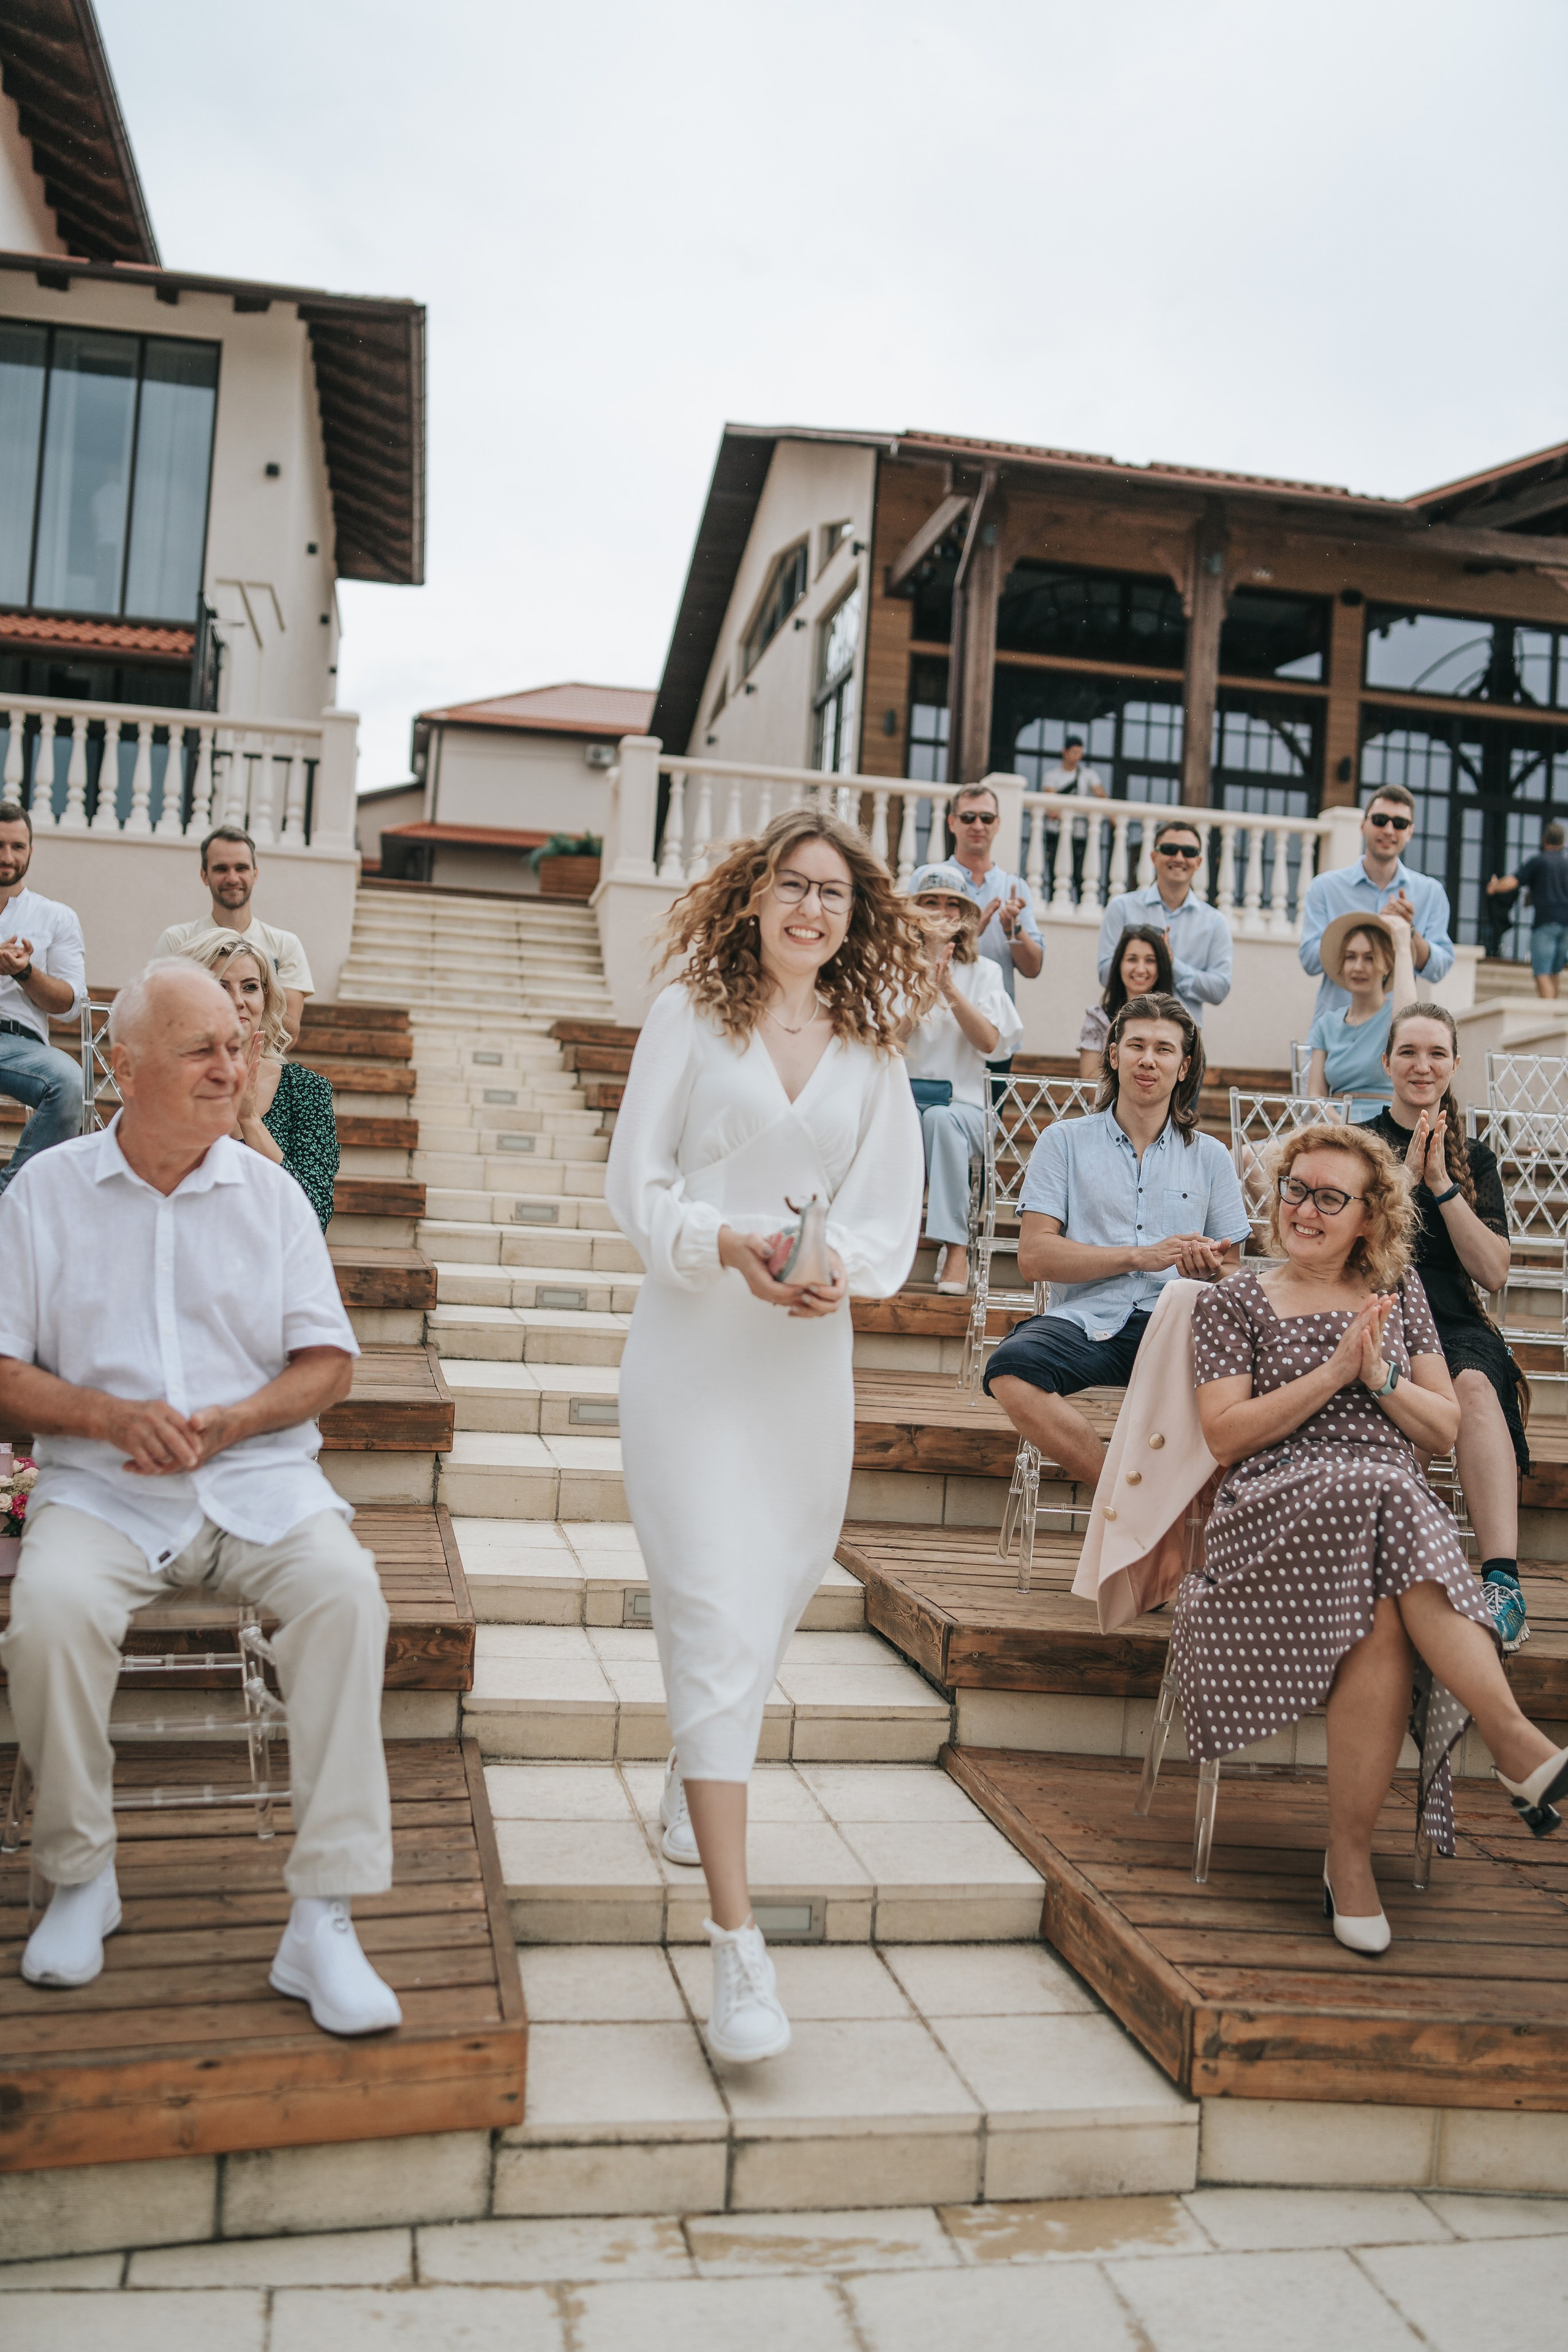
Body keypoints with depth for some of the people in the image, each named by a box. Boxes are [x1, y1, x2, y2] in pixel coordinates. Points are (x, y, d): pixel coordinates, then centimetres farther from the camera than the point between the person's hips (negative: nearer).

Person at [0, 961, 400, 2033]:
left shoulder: (271, 1192, 9)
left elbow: (329, 1362, 7)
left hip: (261, 1477, 1)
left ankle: (324, 1920, -23)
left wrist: (228, 1422, -12)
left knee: (346, 1588, -28)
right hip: (101, 1489, 0)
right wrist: (108, 1416, -15)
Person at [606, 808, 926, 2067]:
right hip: (693, 1351, -4)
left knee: (773, 1600, 15)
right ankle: (739, 1944, -9)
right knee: (717, 1617, -10)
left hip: (809, 1359, 4)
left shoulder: (874, 1045, 9)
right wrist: (728, 1243, -19)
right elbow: (635, 1183, -2)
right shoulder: (690, 1013, 1)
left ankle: (692, 1782, 46)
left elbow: (890, 1211, 4)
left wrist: (839, 1264, -17)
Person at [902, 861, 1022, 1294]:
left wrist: (950, 989, -15)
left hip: (961, 1102, 0)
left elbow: (989, 1041, -4)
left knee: (941, 1119, -37)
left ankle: (955, 1246, -39)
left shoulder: (982, 971, 11)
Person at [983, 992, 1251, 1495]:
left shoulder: (1210, 1157, 18)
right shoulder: (1065, 1142, 12)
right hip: (1085, 1320, -1)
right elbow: (1034, 1257, 1)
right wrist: (1141, 1256, -8)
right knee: (1010, 1371, -35)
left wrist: (1210, 1268, -6)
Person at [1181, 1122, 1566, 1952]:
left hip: (1396, 1506, 3)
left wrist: (1381, 1377, -3)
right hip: (1273, 1520, -2)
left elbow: (1443, 1430, 17)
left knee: (1384, 1626, -36)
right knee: (1379, 1497, -38)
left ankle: (1350, 1854, -31)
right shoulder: (1235, 1301, 13)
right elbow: (1224, 1435, -1)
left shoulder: (1398, 1292, 21)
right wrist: (1334, 1370, -8)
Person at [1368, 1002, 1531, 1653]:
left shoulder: (1475, 1159, 18)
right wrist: (1405, 1174, -6)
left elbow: (1494, 1272, 7)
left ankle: (1502, 1582, -46)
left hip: (1454, 1325, 2)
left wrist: (1442, 1184, -1)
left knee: (1476, 1386, -35)